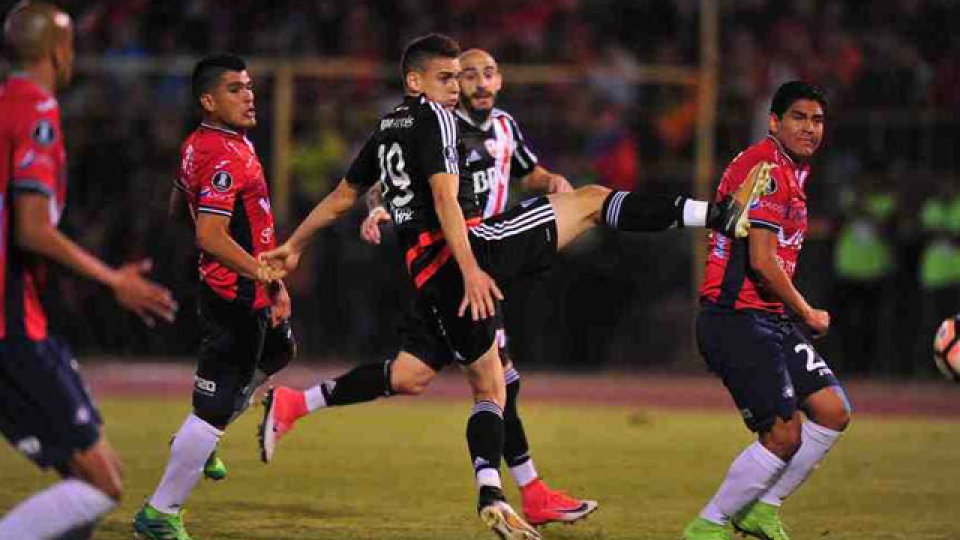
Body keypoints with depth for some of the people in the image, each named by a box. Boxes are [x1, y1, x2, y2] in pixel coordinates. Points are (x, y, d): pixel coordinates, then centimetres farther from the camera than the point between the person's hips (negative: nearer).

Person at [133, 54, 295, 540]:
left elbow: (177, 208, 23)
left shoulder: (198, 145, 8)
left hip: (226, 289, 11)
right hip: (238, 295, -11)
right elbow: (210, 236, -31)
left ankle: (195, 442, 36)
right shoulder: (226, 156, -23)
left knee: (278, 351, 34)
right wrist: (270, 278, -30)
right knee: (216, 409, -6)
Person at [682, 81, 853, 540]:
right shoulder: (767, 168, -16)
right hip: (736, 320, -10)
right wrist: (807, 314, -9)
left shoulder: (794, 170, 18)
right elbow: (761, 261, -21)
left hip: (768, 320, 10)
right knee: (784, 434, -11)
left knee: (833, 411, 5)